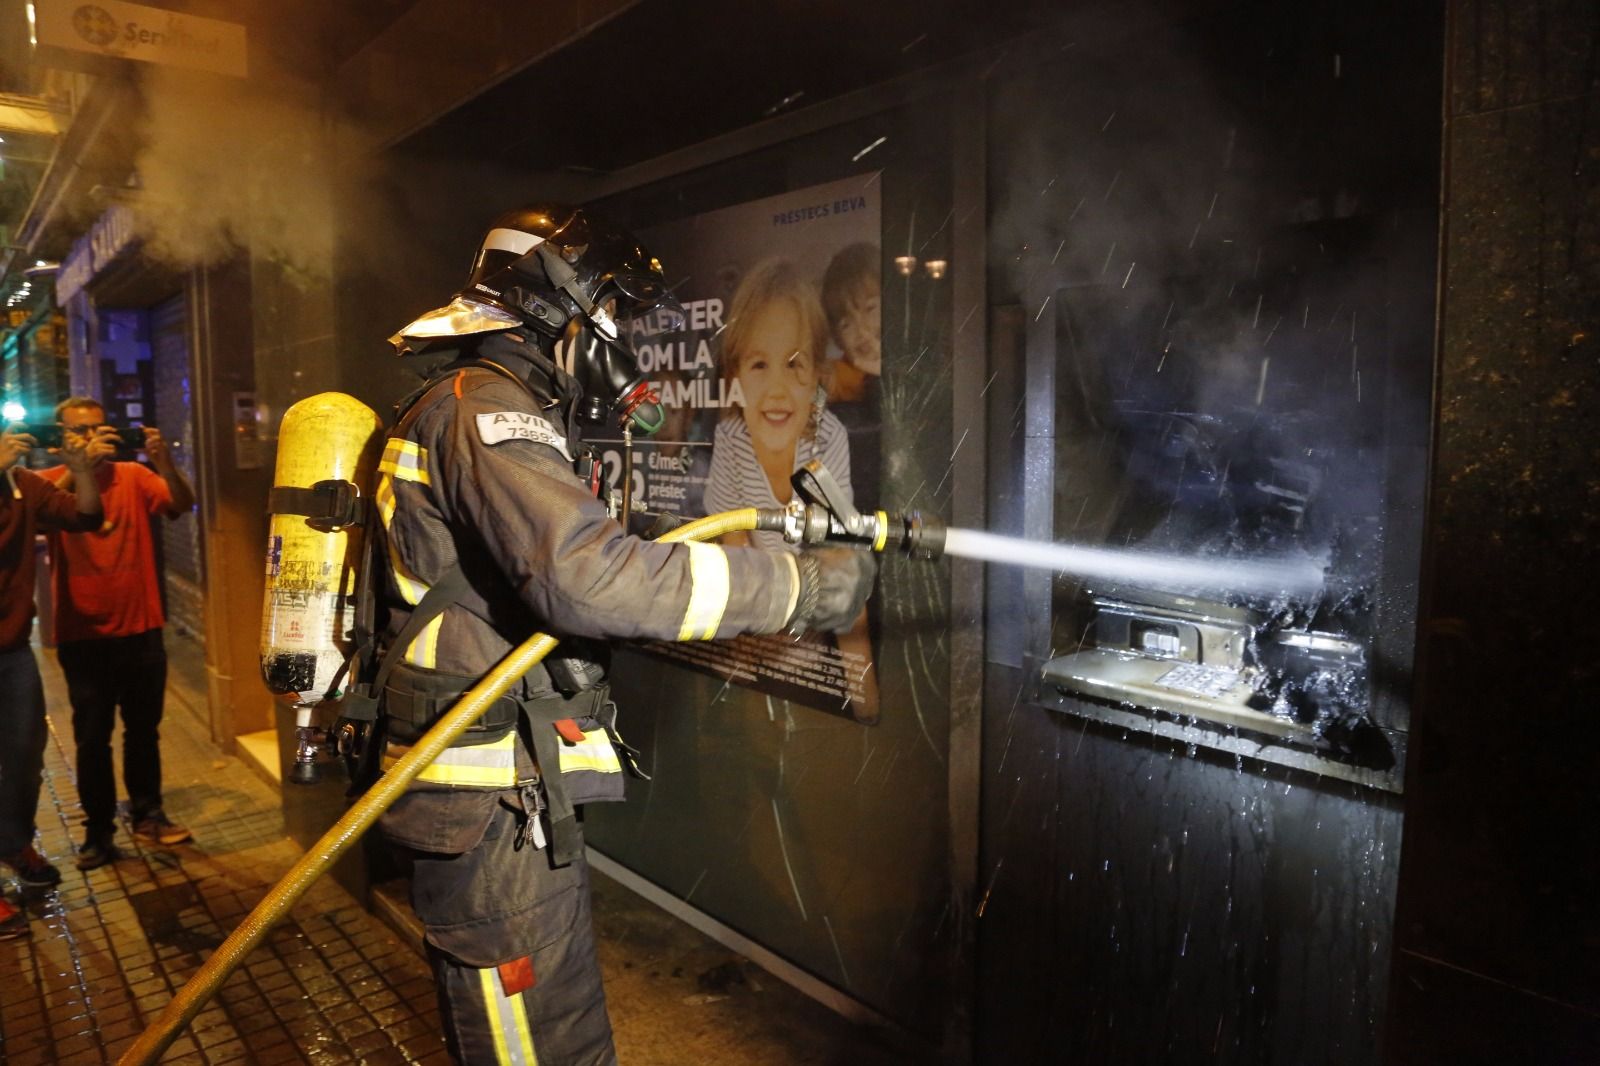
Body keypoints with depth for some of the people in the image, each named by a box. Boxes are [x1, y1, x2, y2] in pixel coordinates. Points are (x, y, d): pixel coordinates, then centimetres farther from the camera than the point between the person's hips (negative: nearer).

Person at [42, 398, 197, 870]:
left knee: (144, 729, 15)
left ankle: (147, 813, 31)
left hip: (140, 628, 2)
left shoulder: (134, 476, 2)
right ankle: (99, 831, 19)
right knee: (92, 738, 6)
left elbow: (182, 504, -14)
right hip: (83, 635, -2)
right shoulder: (52, 482, -2)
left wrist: (163, 460, -31)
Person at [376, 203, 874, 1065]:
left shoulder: (495, 409, 17)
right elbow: (588, 576, -32)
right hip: (493, 800, -10)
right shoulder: (486, 411, -17)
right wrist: (798, 585, -28)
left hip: (504, 791, 10)